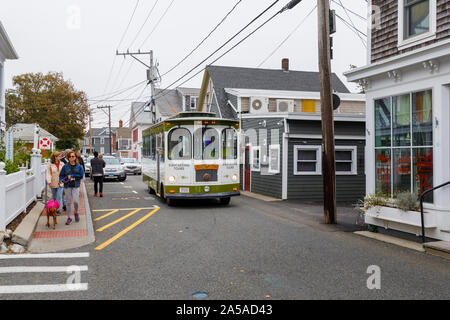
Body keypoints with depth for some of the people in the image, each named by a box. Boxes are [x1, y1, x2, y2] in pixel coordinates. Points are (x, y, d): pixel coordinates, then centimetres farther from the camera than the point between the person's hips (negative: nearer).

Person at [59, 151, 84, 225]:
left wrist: (72, 176, -11)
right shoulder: (65, 166, 4)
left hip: (75, 186, -1)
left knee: (75, 201, -9)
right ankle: (69, 218, 14)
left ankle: (76, 213, 21)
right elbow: (61, 175, 5)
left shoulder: (79, 167, 2)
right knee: (68, 202, 5)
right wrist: (61, 180, -15)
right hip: (67, 186, 1)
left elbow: (81, 176, -4)